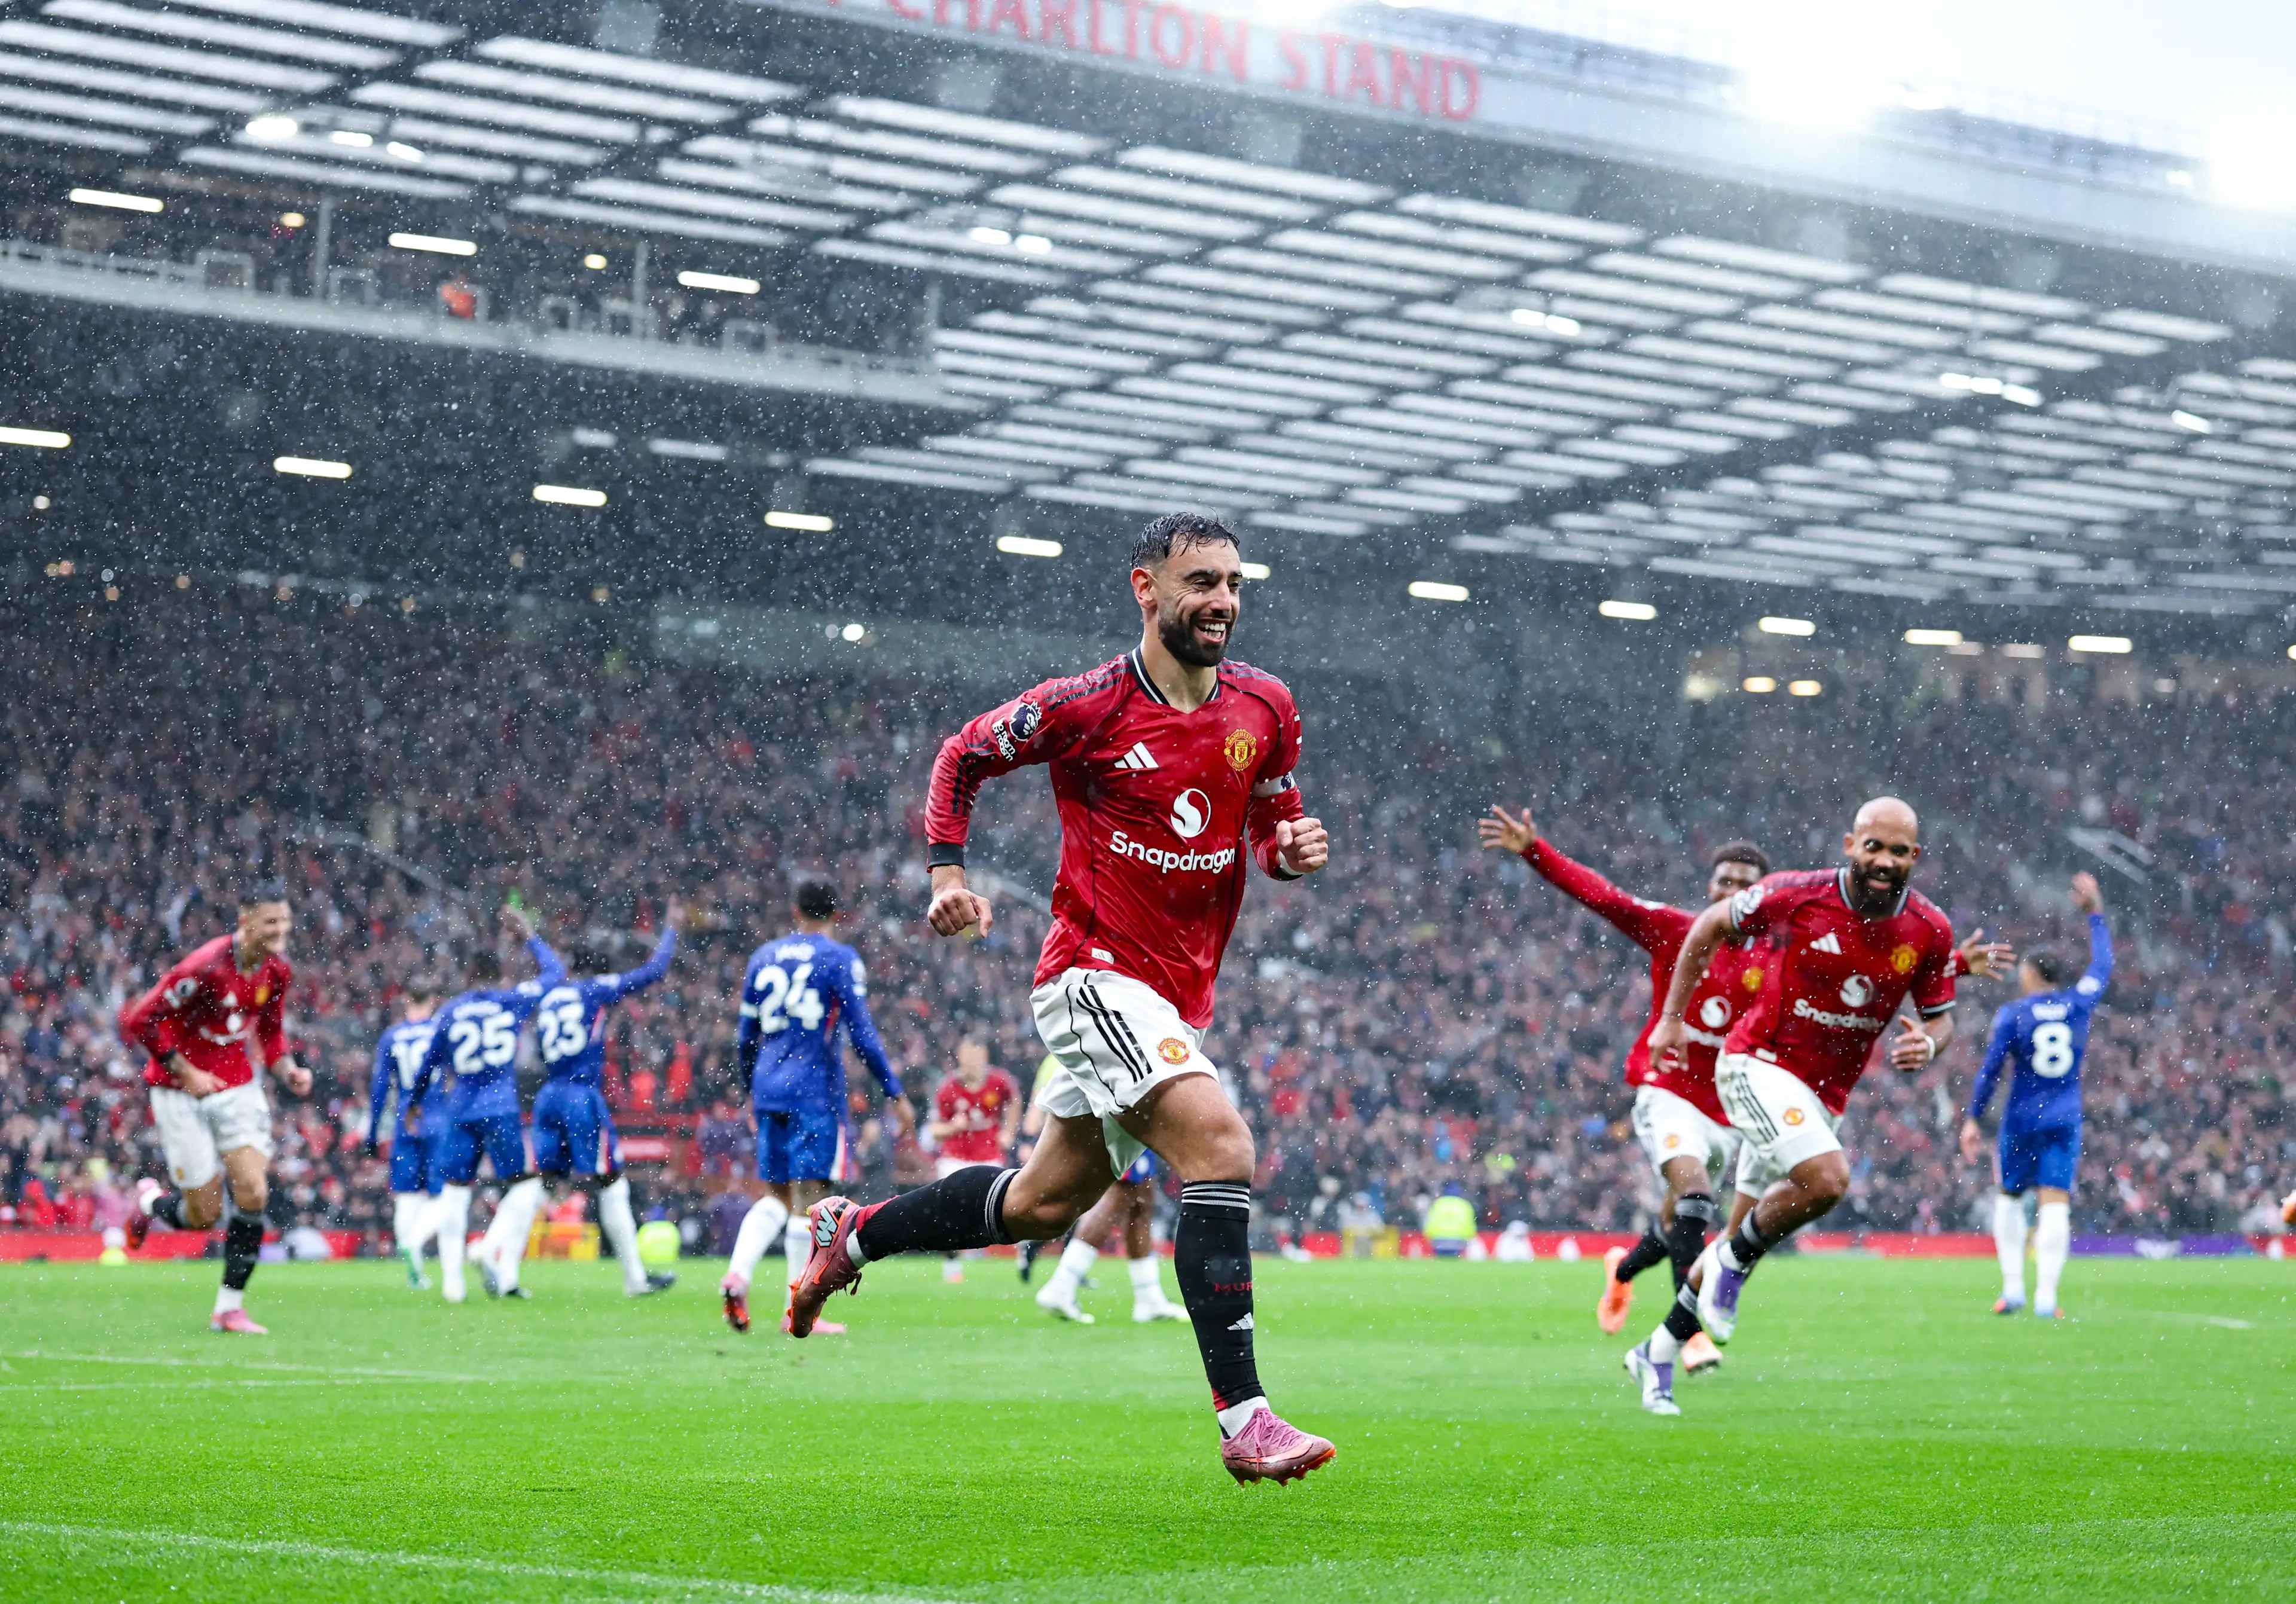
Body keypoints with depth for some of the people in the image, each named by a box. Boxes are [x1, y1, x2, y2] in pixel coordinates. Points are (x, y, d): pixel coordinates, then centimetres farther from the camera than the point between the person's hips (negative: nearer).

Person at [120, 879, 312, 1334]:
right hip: (182, 1093, -5)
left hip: (238, 1087, 6)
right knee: (205, 1213, -4)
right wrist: (186, 1072, -18)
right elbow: (139, 1021, -19)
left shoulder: (277, 972, -1)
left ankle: (230, 1307, 1)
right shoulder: (206, 967, -23)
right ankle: (150, 1200, 32)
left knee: (253, 1194, -10)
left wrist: (287, 1071, -2)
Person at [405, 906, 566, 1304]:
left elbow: (428, 1066, 16)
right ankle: (492, 1249, -19)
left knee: (455, 1189, 9)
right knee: (524, 1186, 3)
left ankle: (451, 1275, 5)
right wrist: (528, 936, 28)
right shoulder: (515, 1000, 2)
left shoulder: (450, 1012, 8)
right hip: (500, 1109, -3)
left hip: (461, 1111, 3)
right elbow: (554, 973, 18)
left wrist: (414, 1103, 32)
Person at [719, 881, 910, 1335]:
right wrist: (895, 1094, -4)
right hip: (815, 1090, -5)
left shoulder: (763, 958, 12)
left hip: (769, 1088, 5)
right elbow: (861, 1034, -9)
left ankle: (738, 1274, -9)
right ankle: (797, 1311, -3)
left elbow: (746, 1036, 16)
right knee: (809, 1195, -2)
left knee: (777, 1194, 14)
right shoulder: (840, 960, -3)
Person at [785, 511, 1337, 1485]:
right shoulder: (1085, 707, -11)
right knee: (1220, 1148, -25)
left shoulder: (1265, 708, 3)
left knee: (1046, 1202, 17)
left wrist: (1291, 849, -6)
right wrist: (949, 873, -5)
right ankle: (1242, 1420, -26)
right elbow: (964, 756, 5)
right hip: (1095, 971, -7)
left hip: (1179, 994, 7)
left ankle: (853, 1235, 40)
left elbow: (1271, 821, 17)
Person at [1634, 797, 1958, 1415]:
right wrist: (1672, 1017, 1)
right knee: (1826, 1180, -29)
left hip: (1823, 1095, 5)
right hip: (1759, 1064, -5)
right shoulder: (1797, 896, -16)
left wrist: (1926, 1044, -17)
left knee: (1749, 1238, 11)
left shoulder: (1930, 932, -6)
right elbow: (1710, 926, -1)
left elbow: (1940, 1017, 7)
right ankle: (1732, 1259, -2)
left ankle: (1659, 1352, 28)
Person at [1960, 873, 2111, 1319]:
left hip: (2022, 1120, -1)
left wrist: (1973, 1120, 1)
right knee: (2055, 1203, -6)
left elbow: (1990, 1070, -6)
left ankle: (2013, 1287, 10)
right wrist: (2095, 914, 30)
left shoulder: (2012, 1015, -5)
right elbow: (2103, 966, 20)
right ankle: (2046, 1296, -15)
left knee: (2009, 1197, 17)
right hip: (2065, 1122, 1)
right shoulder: (2079, 1004, 2)